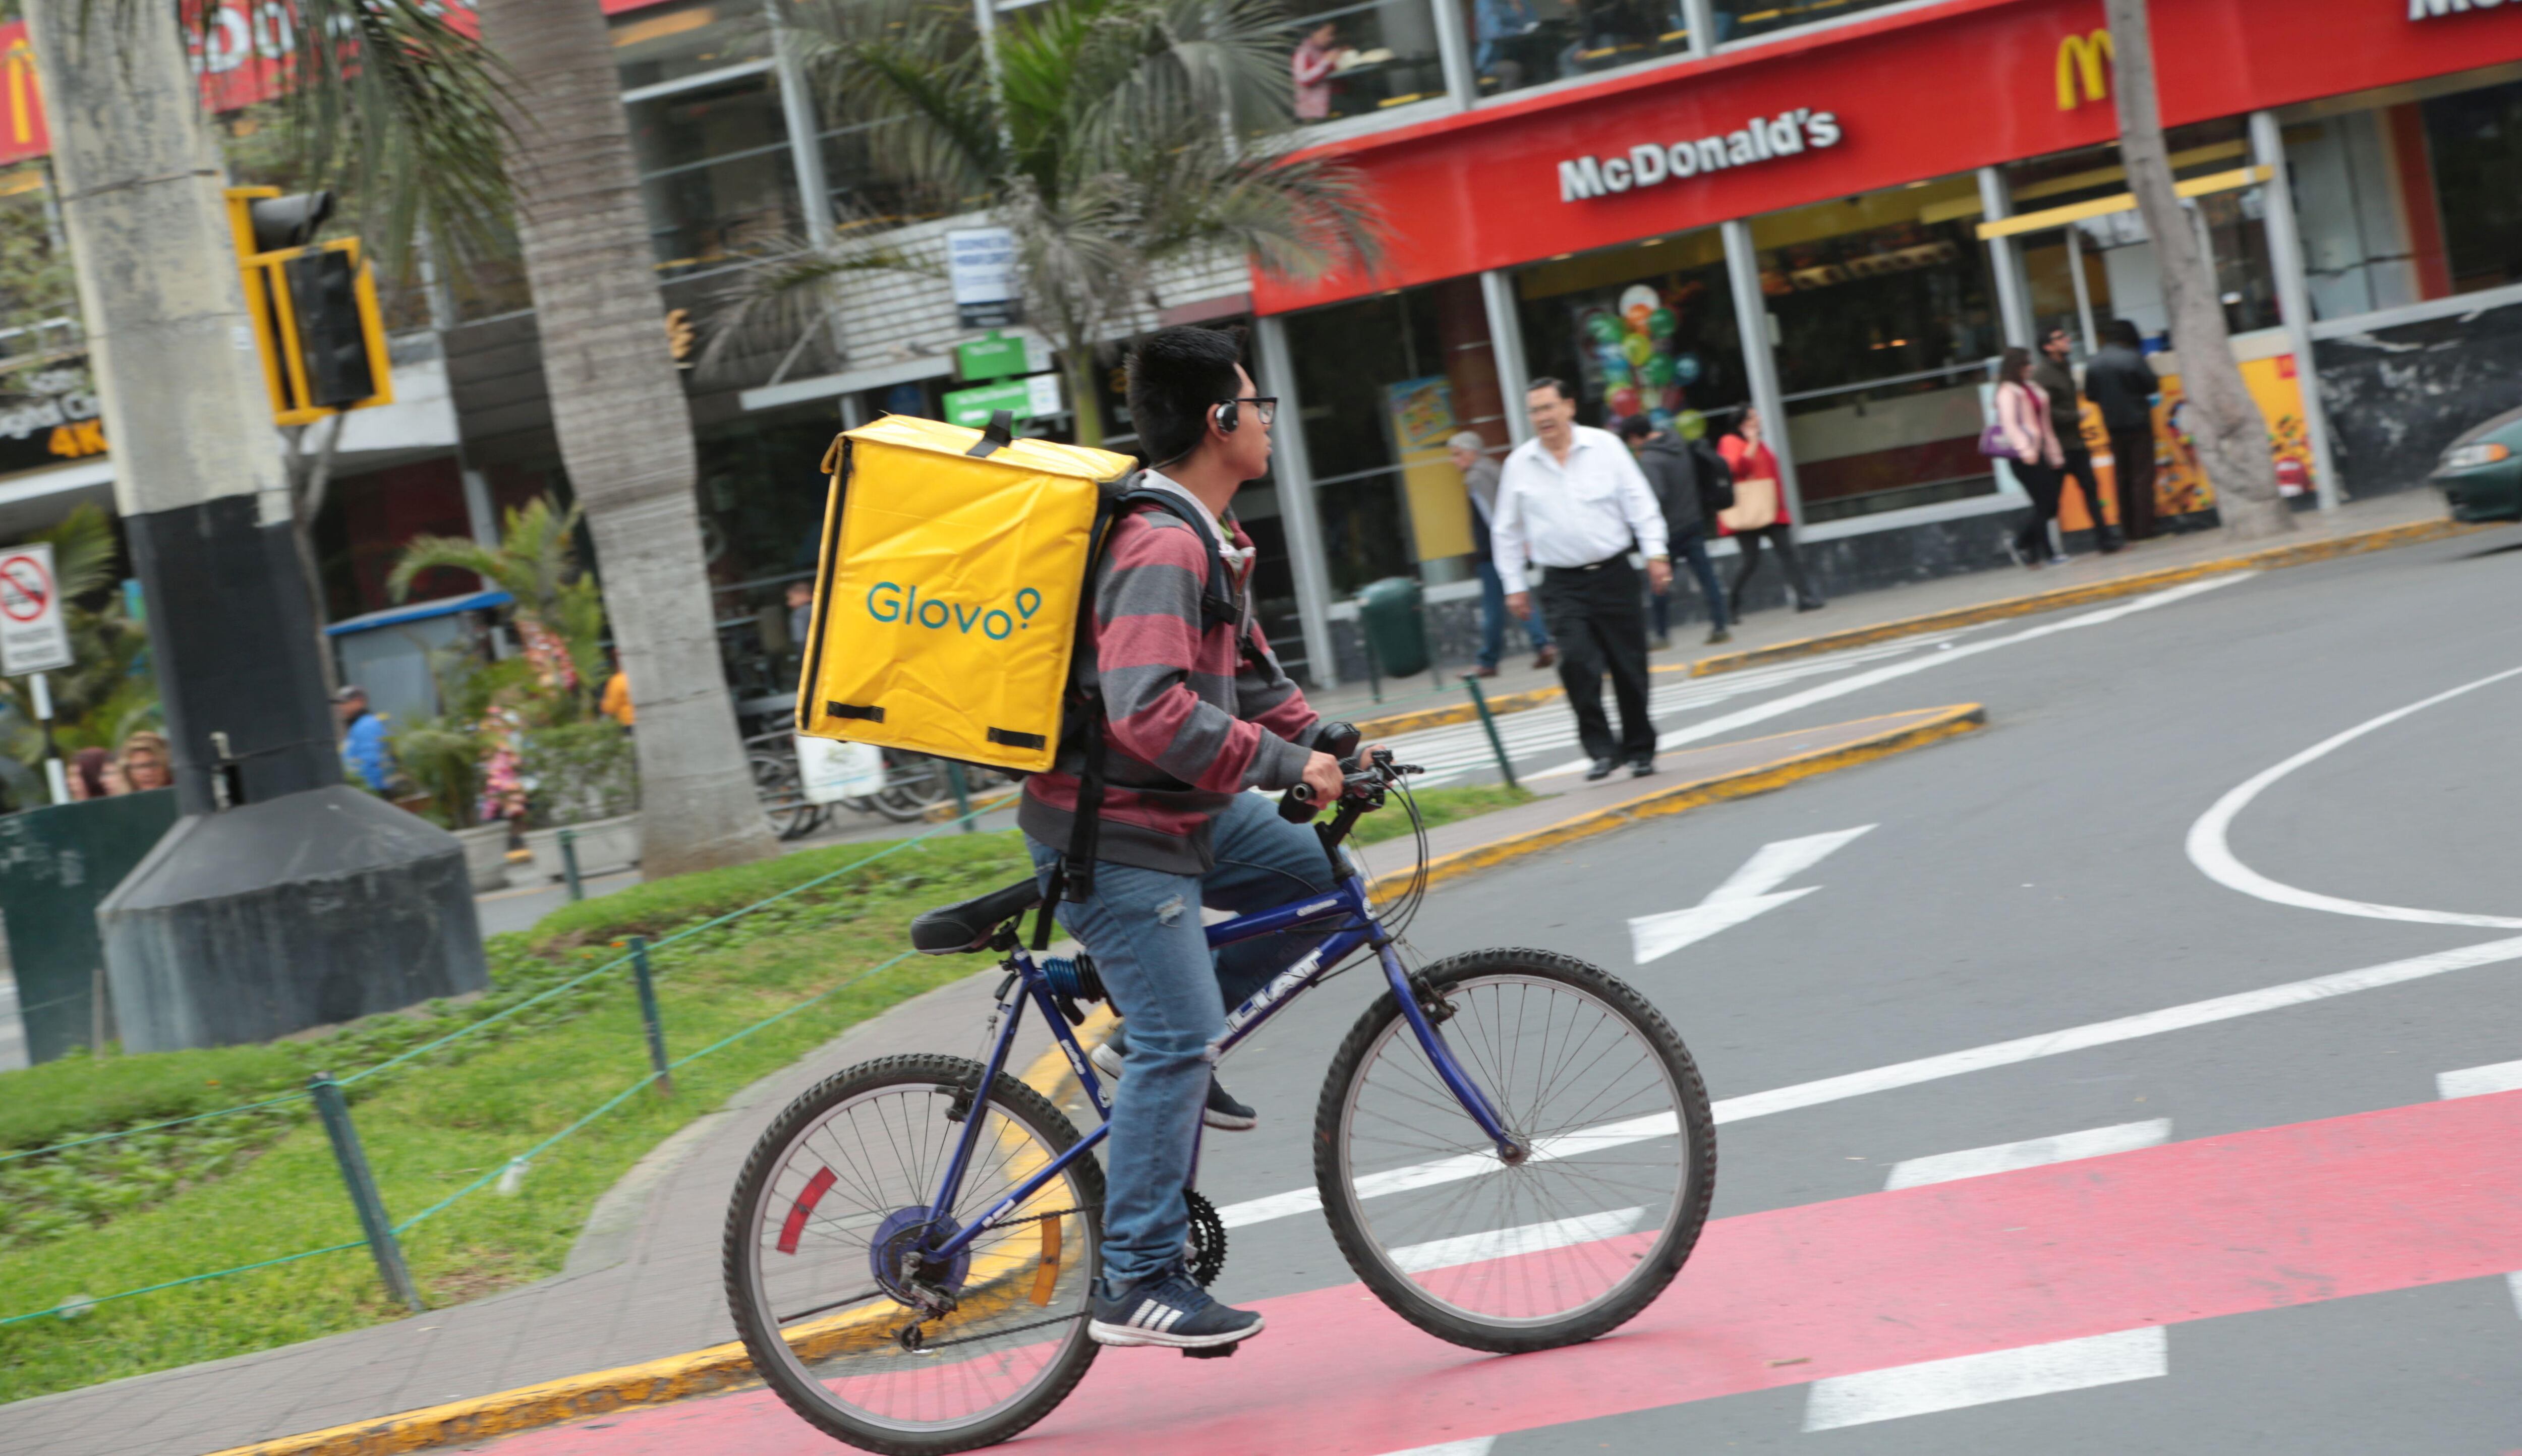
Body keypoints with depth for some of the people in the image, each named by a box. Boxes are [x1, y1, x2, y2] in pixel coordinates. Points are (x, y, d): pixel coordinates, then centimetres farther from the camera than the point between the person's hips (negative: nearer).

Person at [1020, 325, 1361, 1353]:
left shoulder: (1207, 536, 12)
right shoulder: (1162, 547, -22)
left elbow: (1244, 672, 21)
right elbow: (1149, 710, -32)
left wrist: (1325, 745, 9)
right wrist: (1286, 764, -26)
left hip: (1175, 808, 10)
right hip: (1112, 829, -10)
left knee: (1318, 874, 10)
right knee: (1179, 1039, -12)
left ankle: (1163, 1052, 14)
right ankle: (1137, 1285, -7)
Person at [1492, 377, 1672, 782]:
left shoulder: (1604, 446, 1)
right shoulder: (1519, 464, 4)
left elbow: (1640, 503, 3)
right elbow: (1506, 531, 11)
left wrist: (1656, 554, -6)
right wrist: (1514, 585, 9)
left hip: (1614, 574, 0)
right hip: (1562, 585, 0)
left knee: (1630, 665, 2)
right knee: (1577, 661, -18)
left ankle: (1640, 749, 17)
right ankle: (1602, 749, -10)